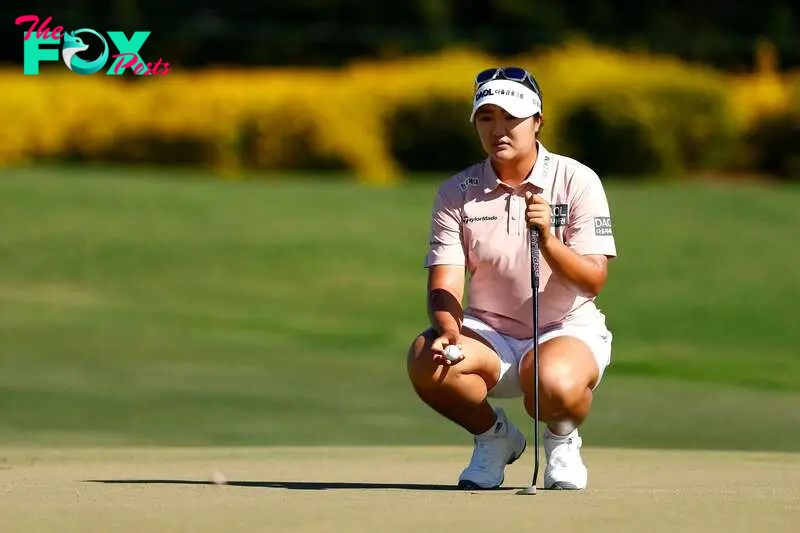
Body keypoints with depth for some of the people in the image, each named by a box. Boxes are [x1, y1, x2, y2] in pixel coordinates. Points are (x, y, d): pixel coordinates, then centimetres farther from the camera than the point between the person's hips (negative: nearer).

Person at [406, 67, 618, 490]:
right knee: (427, 359, -30)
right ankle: (494, 436, 3)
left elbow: (593, 280, -12)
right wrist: (447, 329, -30)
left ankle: (562, 440, 2)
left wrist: (547, 240, -31)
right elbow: (444, 284, -8)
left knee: (555, 384, -39)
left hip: (568, 331, -3)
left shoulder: (577, 181, -6)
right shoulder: (456, 193, 1)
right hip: (489, 332, 3)